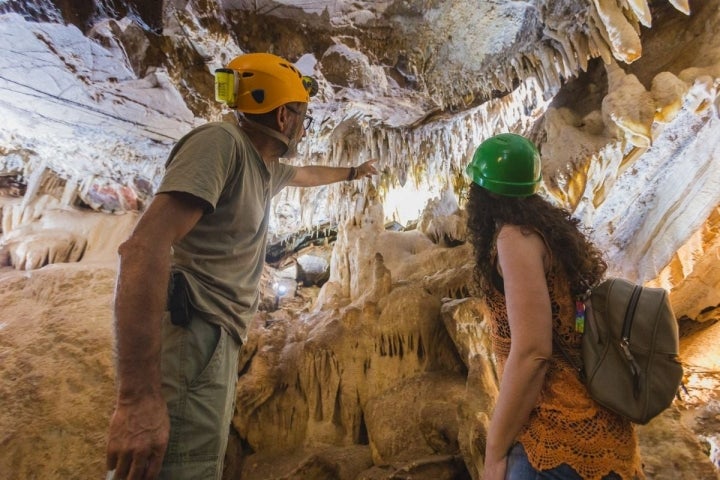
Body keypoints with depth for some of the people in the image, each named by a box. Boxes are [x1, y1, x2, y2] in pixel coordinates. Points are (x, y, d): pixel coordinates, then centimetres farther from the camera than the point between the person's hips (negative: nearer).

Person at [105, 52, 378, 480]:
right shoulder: (221, 141, -11)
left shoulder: (267, 168, 19)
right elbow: (145, 246, -23)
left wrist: (353, 172, 61)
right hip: (188, 335, -10)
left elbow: (308, 175, 46)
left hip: (217, 340, 10)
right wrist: (139, 395, -29)